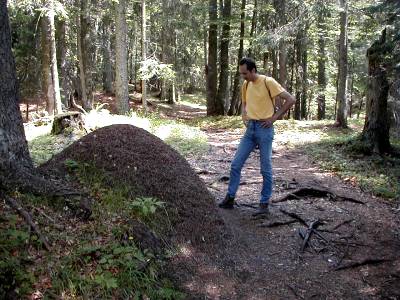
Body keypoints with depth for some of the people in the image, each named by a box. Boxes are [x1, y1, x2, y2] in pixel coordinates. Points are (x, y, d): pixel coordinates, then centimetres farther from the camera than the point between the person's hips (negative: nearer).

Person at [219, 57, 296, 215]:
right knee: (235, 164, 4)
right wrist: (244, 116, 10)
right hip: (250, 129, 7)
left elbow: (290, 99, -12)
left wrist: (274, 117, -11)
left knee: (265, 169, 2)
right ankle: (229, 199, 15)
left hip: (264, 129, -6)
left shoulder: (268, 82, -10)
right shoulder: (245, 84, 10)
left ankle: (264, 203, 12)